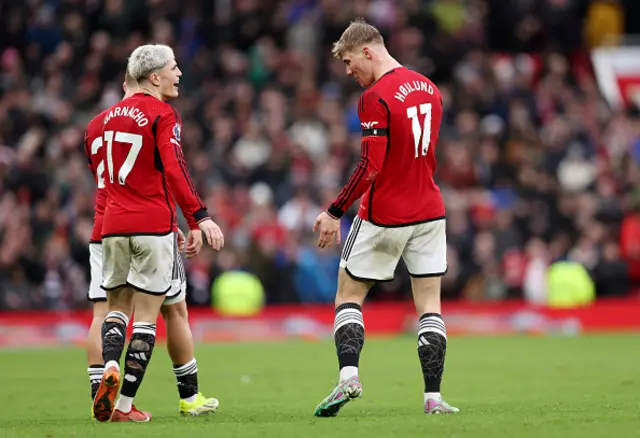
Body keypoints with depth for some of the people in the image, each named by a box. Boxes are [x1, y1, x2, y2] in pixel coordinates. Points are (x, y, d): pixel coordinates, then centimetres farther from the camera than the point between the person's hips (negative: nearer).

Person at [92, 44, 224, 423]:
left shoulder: (112, 115, 12)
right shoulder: (163, 115, -8)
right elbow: (174, 171, -20)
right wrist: (199, 218, -23)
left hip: (114, 225, 5)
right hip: (153, 226, -5)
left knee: (117, 307, 17)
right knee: (146, 316, 1)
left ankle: (110, 367, -12)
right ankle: (125, 405, -3)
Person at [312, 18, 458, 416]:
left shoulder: (376, 97, -16)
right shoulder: (429, 89, 8)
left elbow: (371, 167, -21)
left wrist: (335, 213, -16)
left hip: (384, 216, -6)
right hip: (429, 211, 6)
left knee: (349, 296, 8)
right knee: (430, 305, 6)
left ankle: (349, 375, -9)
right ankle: (433, 396, 1)